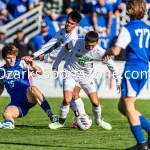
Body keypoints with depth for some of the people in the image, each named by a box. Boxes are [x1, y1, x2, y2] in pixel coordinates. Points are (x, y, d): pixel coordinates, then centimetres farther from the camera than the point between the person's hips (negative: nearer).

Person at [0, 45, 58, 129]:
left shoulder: (21, 63, 2)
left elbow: (40, 72, -7)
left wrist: (33, 66, -26)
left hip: (28, 98, -2)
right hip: (16, 102, 2)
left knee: (33, 88, -40)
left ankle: (50, 115, -40)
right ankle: (10, 122, 1)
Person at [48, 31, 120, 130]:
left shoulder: (99, 52, -24)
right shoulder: (76, 43, -25)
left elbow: (111, 64, -8)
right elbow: (65, 48, -3)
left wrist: (118, 81, -2)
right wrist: (55, 65, 4)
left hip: (86, 76, 1)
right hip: (71, 73, -1)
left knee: (95, 102, -3)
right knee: (67, 100, -18)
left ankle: (98, 121, 28)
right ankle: (61, 122, 6)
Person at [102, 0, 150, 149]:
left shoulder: (127, 29, -9)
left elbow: (116, 51, -14)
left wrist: (107, 52, 6)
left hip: (132, 70, -7)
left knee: (128, 106, -2)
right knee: (122, 106, 16)